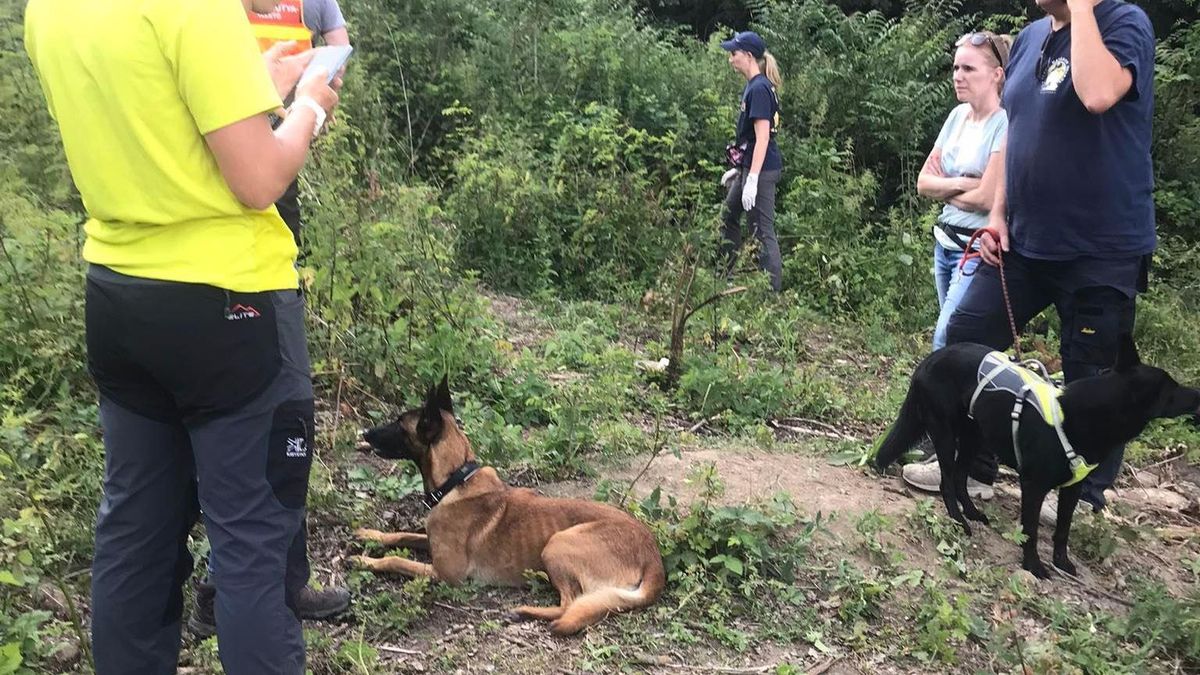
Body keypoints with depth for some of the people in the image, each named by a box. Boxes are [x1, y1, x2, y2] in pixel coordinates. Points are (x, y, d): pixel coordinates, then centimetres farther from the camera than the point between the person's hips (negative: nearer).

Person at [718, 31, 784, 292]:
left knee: (763, 231, -6)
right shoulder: (752, 86, 12)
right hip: (750, 165, 11)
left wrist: (752, 179, -25)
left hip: (761, 170, -11)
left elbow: (762, 137, -22)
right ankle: (725, 277, 35)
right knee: (729, 217, 22)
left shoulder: (759, 89, -17)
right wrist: (738, 169, 23)